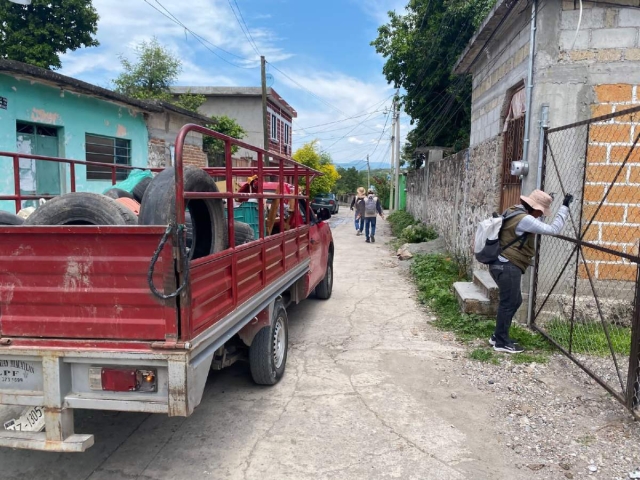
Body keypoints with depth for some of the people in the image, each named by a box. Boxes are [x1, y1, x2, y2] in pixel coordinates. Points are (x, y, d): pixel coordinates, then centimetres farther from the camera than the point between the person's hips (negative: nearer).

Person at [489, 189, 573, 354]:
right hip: (507, 267, -11)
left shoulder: (514, 211, 12)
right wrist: (564, 207, -10)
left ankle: (498, 337, 26)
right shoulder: (524, 219, -18)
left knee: (514, 301, 18)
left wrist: (545, 200, 25)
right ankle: (501, 342, 10)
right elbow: (553, 230, -17)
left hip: (503, 265, 11)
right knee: (508, 303, 0)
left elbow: (535, 226, 30)